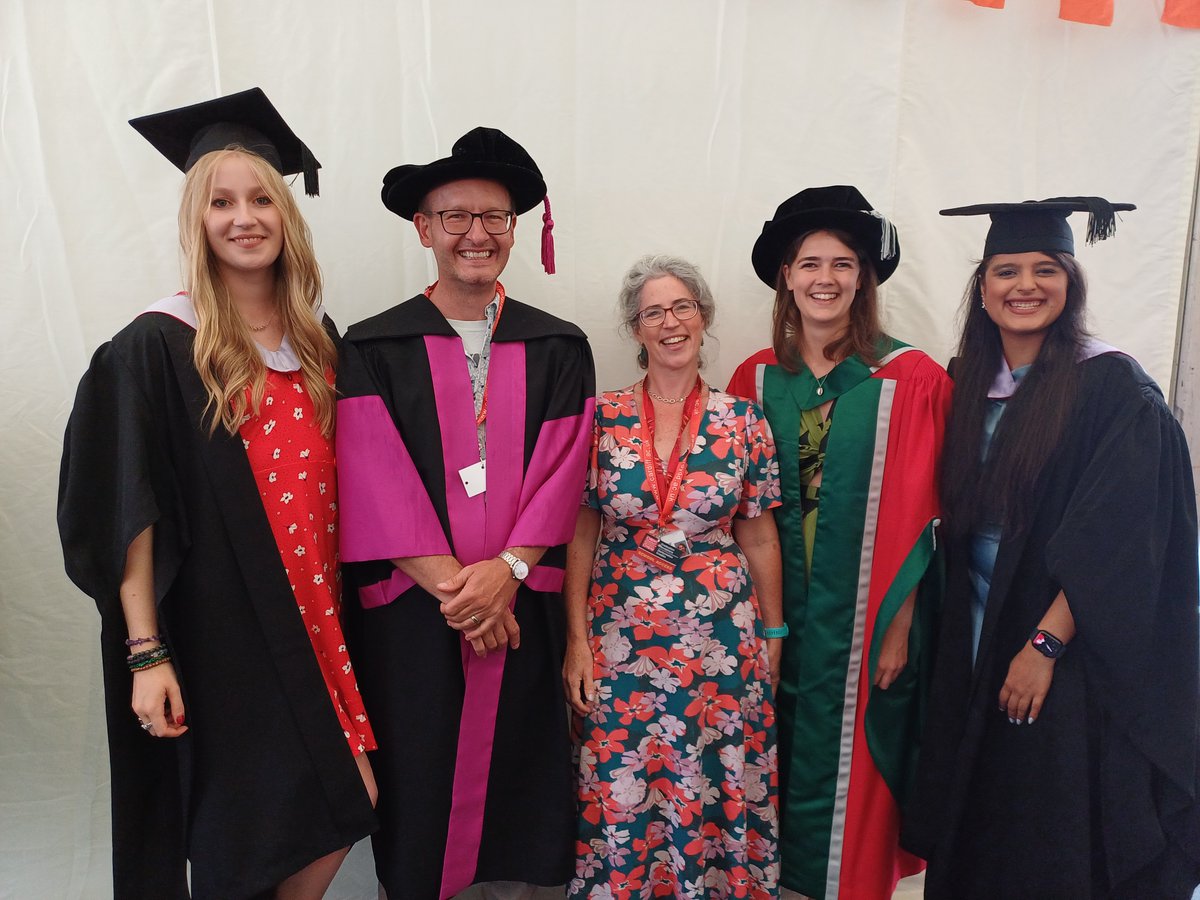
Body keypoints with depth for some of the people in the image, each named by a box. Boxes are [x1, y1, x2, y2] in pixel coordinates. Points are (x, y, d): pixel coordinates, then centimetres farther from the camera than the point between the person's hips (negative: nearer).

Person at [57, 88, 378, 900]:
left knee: (342, 811, 8)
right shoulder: (157, 349, -8)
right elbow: (127, 513, -10)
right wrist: (145, 651, -13)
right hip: (218, 628, -5)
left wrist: (345, 603, 8)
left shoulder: (317, 339, 8)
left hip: (318, 615, 5)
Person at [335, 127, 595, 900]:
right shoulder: (375, 350, 1)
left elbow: (562, 473, -1)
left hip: (522, 606, 2)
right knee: (418, 778, 8)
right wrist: (453, 585, -14)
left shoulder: (559, 349, 7)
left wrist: (506, 570, -13)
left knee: (516, 766, 11)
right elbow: (376, 483, -7)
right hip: (411, 610, -1)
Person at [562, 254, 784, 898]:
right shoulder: (603, 418, -2)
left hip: (722, 637, 0)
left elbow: (759, 538, 6)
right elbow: (581, 533, 1)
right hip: (620, 634, 0)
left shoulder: (743, 422, -1)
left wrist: (773, 634, 9)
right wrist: (577, 640, -2)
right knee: (620, 796, 8)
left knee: (717, 791, 9)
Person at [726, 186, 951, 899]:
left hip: (862, 622, -3)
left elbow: (917, 518, -7)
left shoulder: (912, 380, -7)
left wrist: (898, 623, -11)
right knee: (781, 755, 16)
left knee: (850, 769, 10)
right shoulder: (757, 379, 1)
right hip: (777, 615, 3)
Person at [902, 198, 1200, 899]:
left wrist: (1046, 643, -18)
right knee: (979, 831, 16)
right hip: (977, 644, 5)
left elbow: (1114, 538, -16)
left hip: (1078, 657, -5)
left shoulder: (1114, 387, -11)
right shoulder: (969, 385, 6)